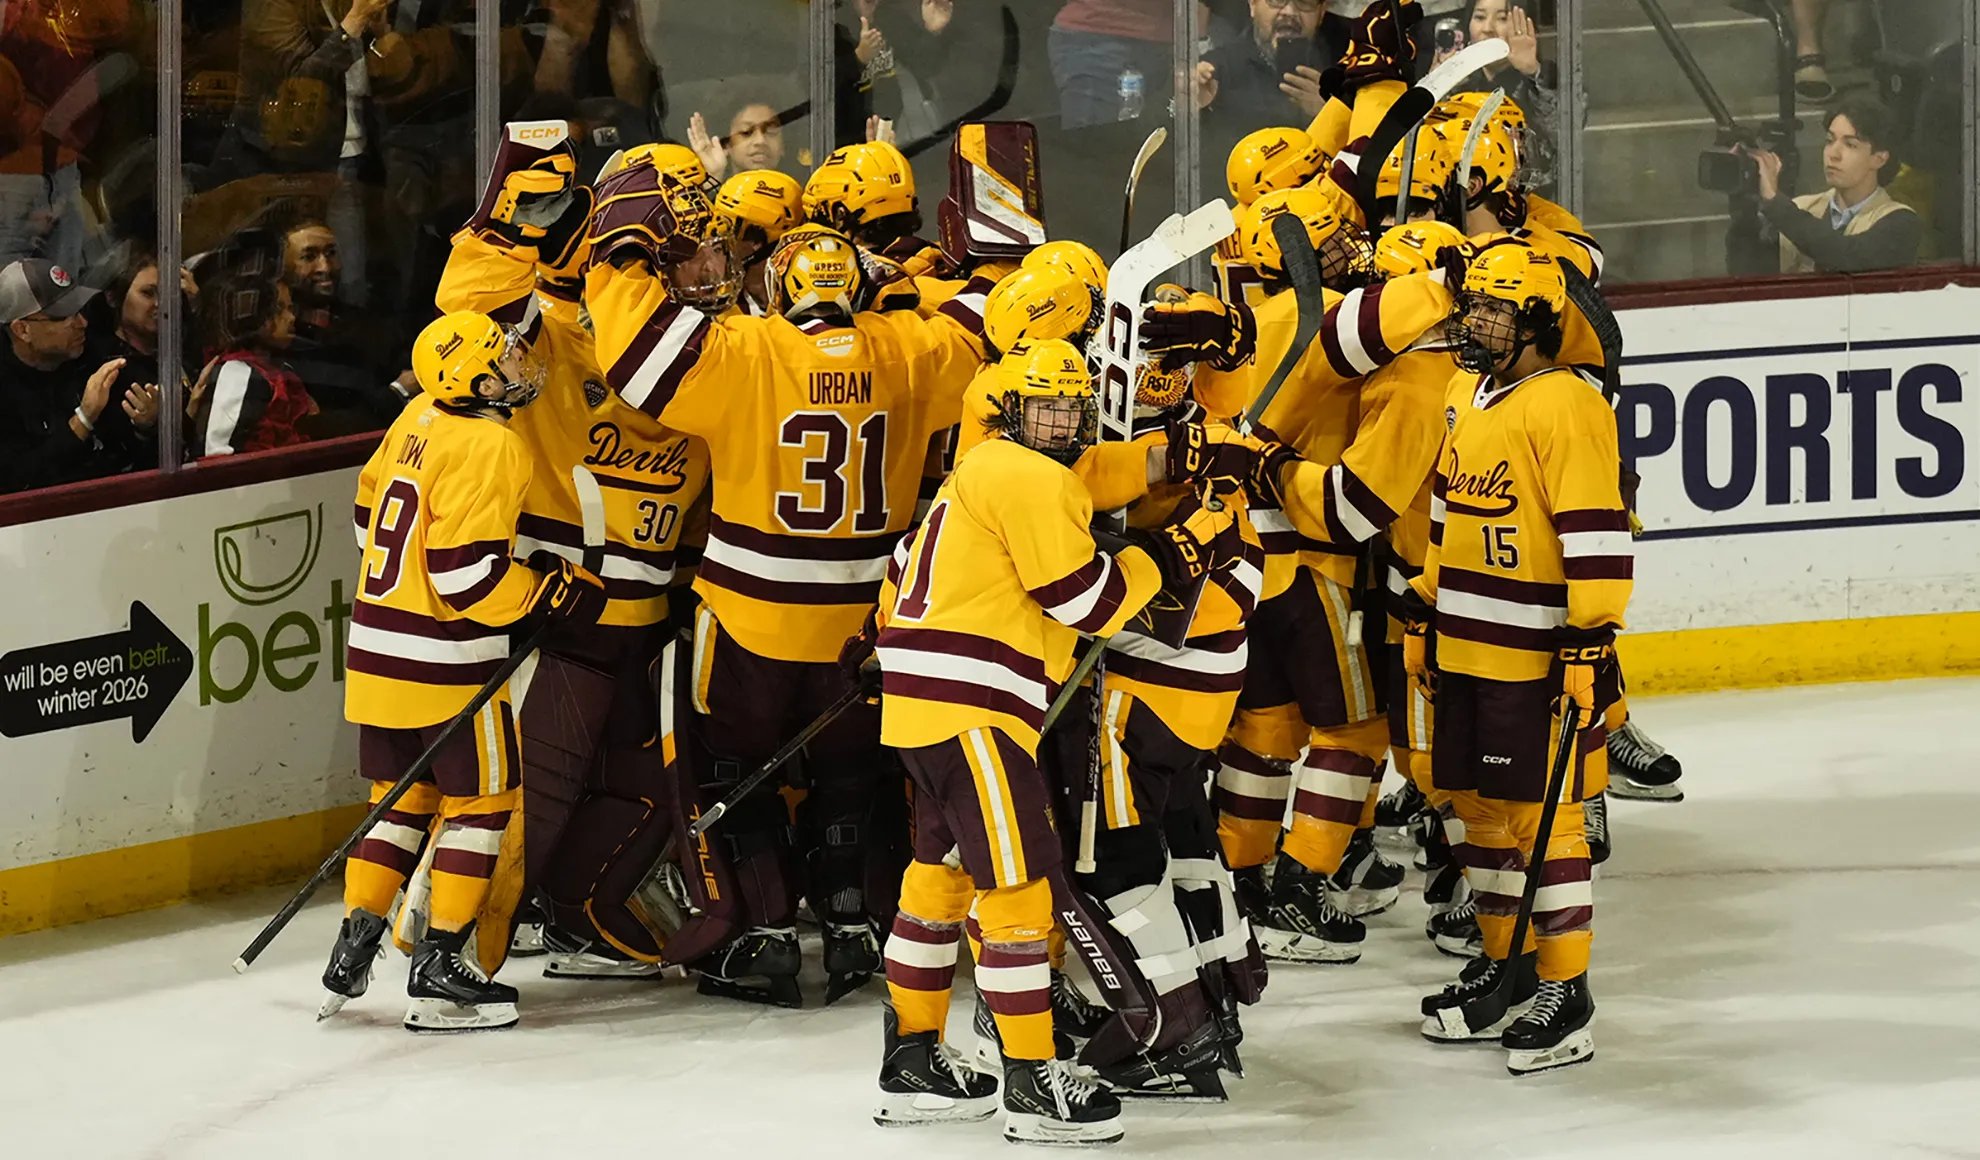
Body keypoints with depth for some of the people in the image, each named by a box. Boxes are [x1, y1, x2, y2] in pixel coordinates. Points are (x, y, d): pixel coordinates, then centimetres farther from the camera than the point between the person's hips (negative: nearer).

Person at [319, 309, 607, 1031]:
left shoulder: (420, 419, 7)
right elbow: (468, 571, -23)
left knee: (402, 800, 17)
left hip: (376, 643, 8)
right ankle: (438, 973, 5)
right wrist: (555, 593, -11)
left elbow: (372, 509, 19)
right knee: (481, 803, 5)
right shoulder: (490, 445, -19)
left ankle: (352, 956, 15)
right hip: (446, 659, -8)